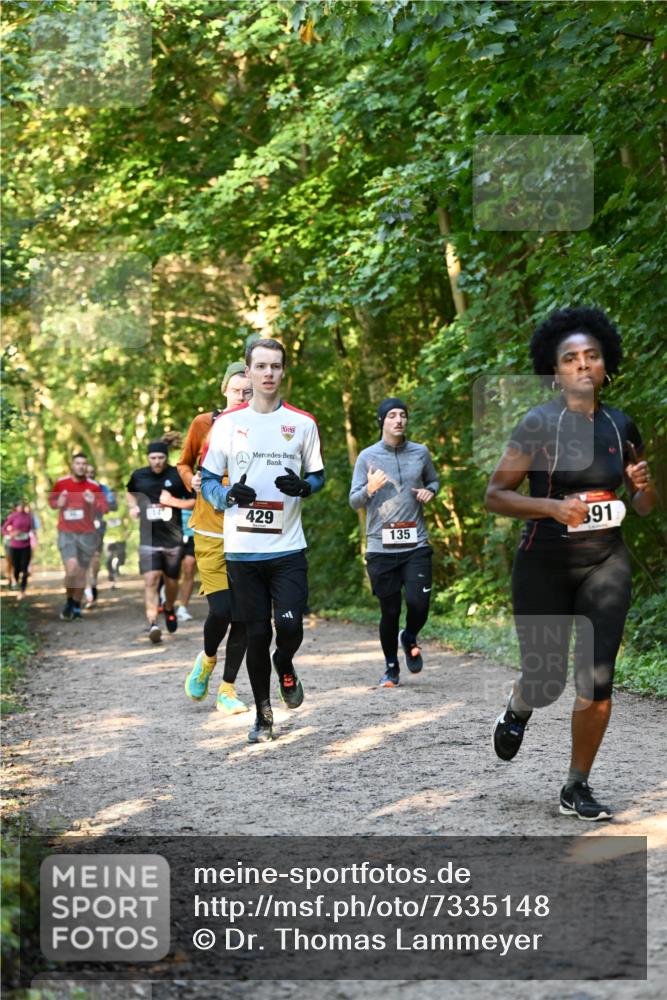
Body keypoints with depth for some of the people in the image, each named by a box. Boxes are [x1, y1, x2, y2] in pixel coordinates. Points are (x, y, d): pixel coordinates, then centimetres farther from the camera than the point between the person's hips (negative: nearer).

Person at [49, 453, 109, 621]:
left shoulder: (93, 487, -1)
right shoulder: (61, 483, 1)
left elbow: (104, 509, 3)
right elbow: (51, 499, 18)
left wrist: (93, 503, -18)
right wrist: (57, 504, -5)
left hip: (87, 534, 1)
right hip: (66, 533, -1)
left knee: (81, 573, 7)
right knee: (71, 569, -20)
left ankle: (77, 607, 24)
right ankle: (69, 601, 4)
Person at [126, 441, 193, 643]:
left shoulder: (177, 476, -3)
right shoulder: (138, 476, 5)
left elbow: (194, 501, 0)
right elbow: (130, 492, 27)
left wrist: (173, 501, -15)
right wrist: (133, 506, 8)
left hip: (173, 539, 0)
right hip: (149, 540, 0)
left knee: (171, 581, 13)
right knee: (151, 579, -15)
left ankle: (169, 609, 43)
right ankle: (152, 624, -23)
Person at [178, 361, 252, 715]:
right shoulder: (204, 424, 0)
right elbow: (184, 463, 15)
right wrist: (192, 481, -6)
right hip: (211, 532, -2)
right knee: (221, 609, -12)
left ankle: (227, 689, 17)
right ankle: (207, 659, 21)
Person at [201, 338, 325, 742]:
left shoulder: (303, 423, 5)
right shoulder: (228, 423, 4)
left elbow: (318, 476, 15)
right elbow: (207, 480, 8)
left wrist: (302, 486, -9)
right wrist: (230, 495, -14)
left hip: (288, 546, 0)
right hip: (243, 547, 0)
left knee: (290, 625, -13)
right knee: (257, 633, 4)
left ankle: (285, 665, 23)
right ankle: (263, 715, 20)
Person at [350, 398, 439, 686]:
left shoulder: (420, 453, 7)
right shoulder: (367, 457, 0)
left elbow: (434, 480, 23)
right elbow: (354, 501, 1)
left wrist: (430, 491, 0)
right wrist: (370, 489, -21)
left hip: (416, 545, 1)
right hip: (381, 547, -1)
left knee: (418, 603, -12)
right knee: (390, 611, 3)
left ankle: (410, 638, 22)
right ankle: (391, 667, 23)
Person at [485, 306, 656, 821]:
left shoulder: (621, 426, 5)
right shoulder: (540, 423, -9)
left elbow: (645, 507, 15)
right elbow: (495, 494, -8)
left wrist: (644, 486, -8)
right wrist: (553, 507, -22)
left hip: (606, 562, 3)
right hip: (545, 564, -3)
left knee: (597, 678, -7)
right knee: (546, 681, 3)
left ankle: (577, 787, 9)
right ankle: (518, 710, 42)